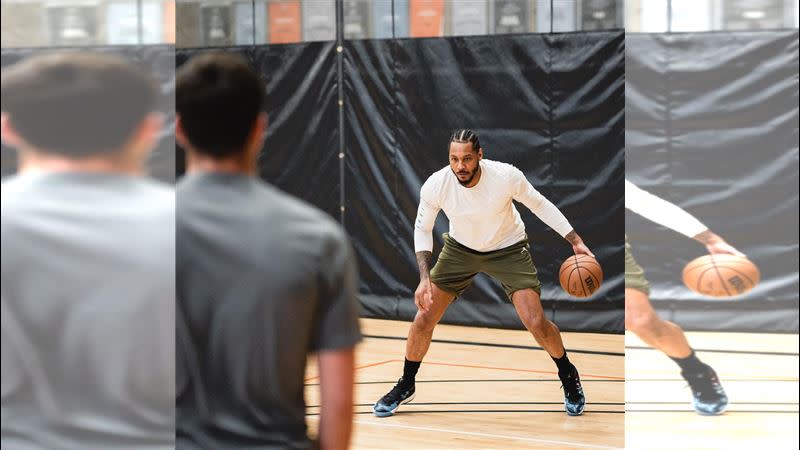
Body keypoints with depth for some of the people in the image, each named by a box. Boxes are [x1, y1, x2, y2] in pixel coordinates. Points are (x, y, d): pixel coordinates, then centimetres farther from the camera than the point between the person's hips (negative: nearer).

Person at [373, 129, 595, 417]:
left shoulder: (507, 176, -30)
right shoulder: (435, 186, -26)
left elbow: (538, 204, -10)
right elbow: (422, 230, -8)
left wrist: (575, 240, -13)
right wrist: (425, 279, -19)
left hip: (508, 250, -2)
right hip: (460, 249, 2)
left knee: (536, 324, -12)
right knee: (423, 320, -5)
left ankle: (568, 376, 18)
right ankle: (405, 386, 20)